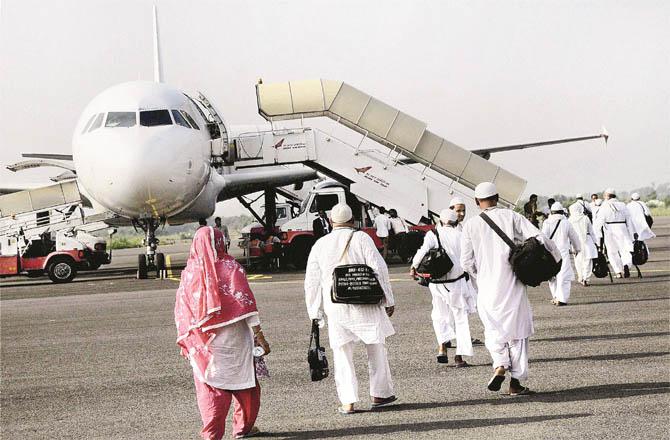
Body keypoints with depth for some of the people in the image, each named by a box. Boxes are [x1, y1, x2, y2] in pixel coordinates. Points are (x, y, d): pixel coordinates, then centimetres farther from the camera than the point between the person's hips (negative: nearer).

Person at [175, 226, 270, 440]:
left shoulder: (190, 272, -1)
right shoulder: (229, 266, -10)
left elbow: (182, 311, 2)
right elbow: (245, 302, -13)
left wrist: (186, 343, 10)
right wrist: (259, 335, -11)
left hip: (203, 341, 2)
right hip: (232, 339, -2)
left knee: (209, 387, 7)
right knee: (242, 380, 16)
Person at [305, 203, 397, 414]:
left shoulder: (320, 244, 7)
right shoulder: (361, 238, -2)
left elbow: (312, 281, 9)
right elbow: (378, 269, -7)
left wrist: (315, 313, 16)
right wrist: (388, 300, 1)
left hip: (335, 307, 2)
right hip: (365, 304, -2)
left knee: (342, 353, 7)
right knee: (376, 348, 13)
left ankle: (348, 402, 3)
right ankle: (379, 394, 17)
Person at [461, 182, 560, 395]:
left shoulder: (470, 225, -1)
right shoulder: (511, 217, -3)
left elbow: (466, 262, -1)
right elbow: (538, 238, -9)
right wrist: (555, 258, 5)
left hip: (487, 288, 0)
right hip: (512, 284, 0)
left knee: (493, 330, 16)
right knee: (517, 330, 9)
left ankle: (500, 366, -8)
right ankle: (516, 382, 9)